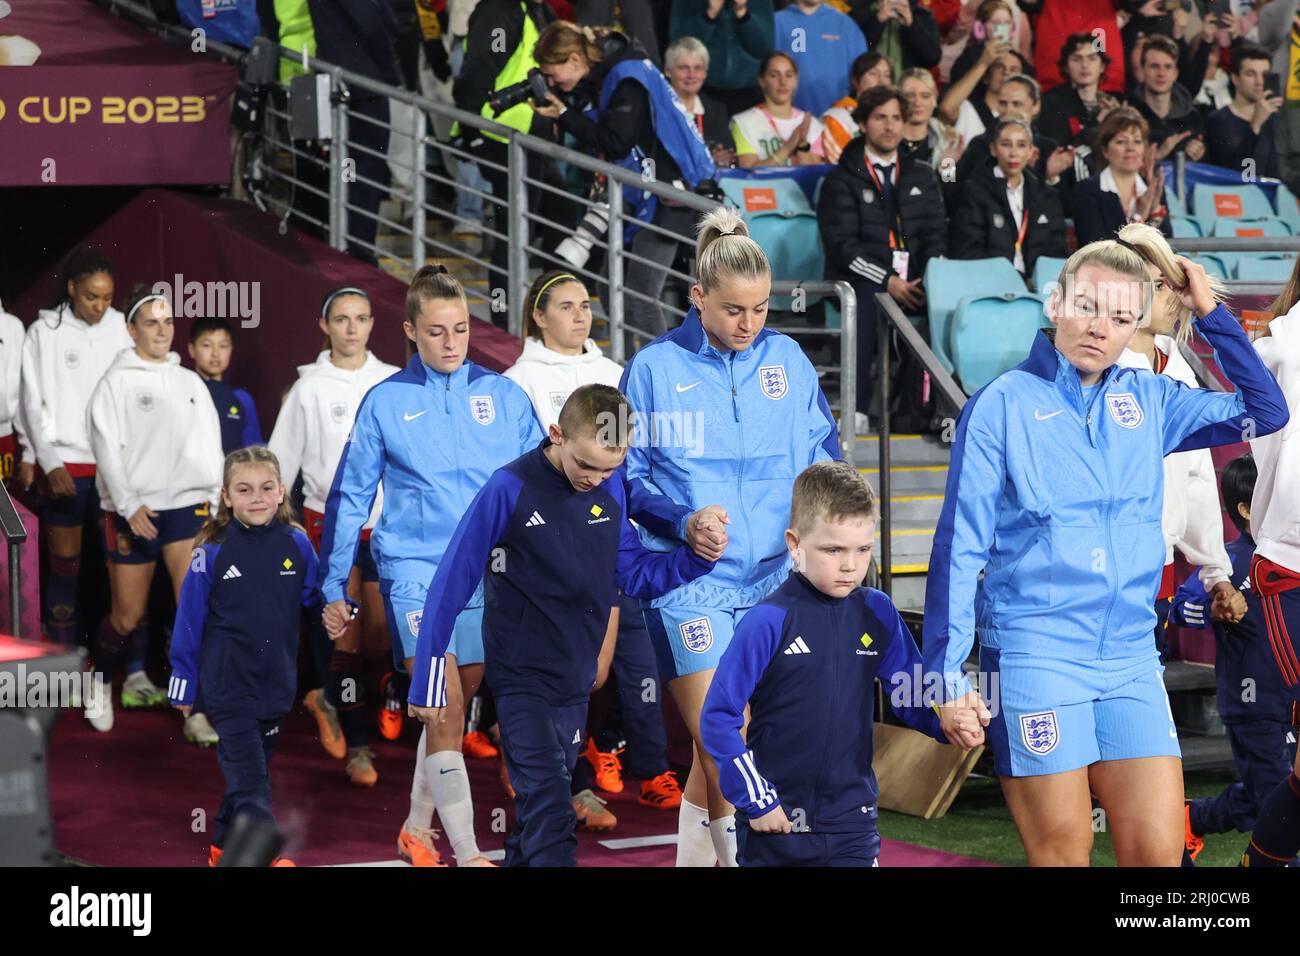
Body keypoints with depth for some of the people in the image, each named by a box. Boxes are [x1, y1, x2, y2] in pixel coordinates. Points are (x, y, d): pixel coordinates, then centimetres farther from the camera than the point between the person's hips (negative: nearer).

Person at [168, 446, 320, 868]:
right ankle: (266, 858, -15)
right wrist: (183, 683, -1)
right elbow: (190, 620, -4)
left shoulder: (295, 544, -3)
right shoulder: (213, 551, -11)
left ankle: (224, 847, 34)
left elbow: (316, 598, 9)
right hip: (228, 685, -4)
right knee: (250, 775, -11)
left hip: (276, 685, 4)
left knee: (246, 771, 18)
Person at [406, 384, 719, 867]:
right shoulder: (510, 489, -16)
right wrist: (427, 683, -9)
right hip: (522, 679, -6)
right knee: (550, 812, -15)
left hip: (577, 680, 6)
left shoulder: (611, 487, -1)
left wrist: (696, 557, -11)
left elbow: (632, 573, 8)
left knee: (540, 808, 17)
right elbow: (451, 584, -11)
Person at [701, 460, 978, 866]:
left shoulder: (877, 613, 2)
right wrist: (755, 799, -12)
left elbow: (910, 695, 11)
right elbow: (718, 718, -10)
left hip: (852, 819, 3)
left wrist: (947, 722, -10)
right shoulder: (769, 620, -11)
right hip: (774, 820, -3)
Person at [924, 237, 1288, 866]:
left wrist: (1209, 311, 6)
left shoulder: (1147, 401, 10)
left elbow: (1263, 411, 13)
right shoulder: (1003, 404, -3)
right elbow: (959, 547, -4)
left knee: (1159, 853, -3)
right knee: (1062, 855, -1)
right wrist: (947, 674, -8)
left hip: (1131, 660, 4)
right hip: (1034, 659, -4)